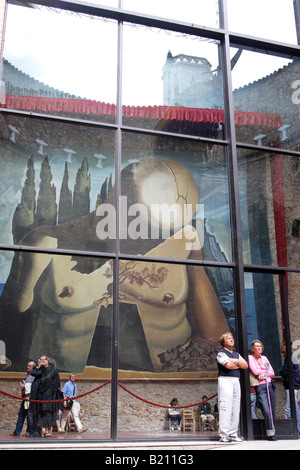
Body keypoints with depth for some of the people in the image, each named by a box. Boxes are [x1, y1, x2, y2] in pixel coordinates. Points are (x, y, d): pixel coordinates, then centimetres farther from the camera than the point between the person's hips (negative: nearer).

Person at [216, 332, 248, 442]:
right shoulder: (221, 353, 2)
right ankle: (224, 434, -11)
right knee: (225, 406, -11)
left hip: (236, 381, 7)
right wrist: (239, 365, 3)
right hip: (225, 380, -7)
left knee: (235, 407, 3)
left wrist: (236, 361, -3)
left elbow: (246, 365, 12)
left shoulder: (236, 354, 24)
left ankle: (233, 433, 7)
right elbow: (228, 365, -13)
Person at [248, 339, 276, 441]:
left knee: (272, 411, 1)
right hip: (260, 387, -5)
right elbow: (255, 371, -10)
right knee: (266, 411, -15)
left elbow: (272, 373, 12)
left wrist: (263, 374, -5)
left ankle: (272, 433, 8)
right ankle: (270, 434, -6)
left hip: (270, 385, 5)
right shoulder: (250, 358, 2)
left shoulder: (264, 358, 17)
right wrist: (267, 371, 2)